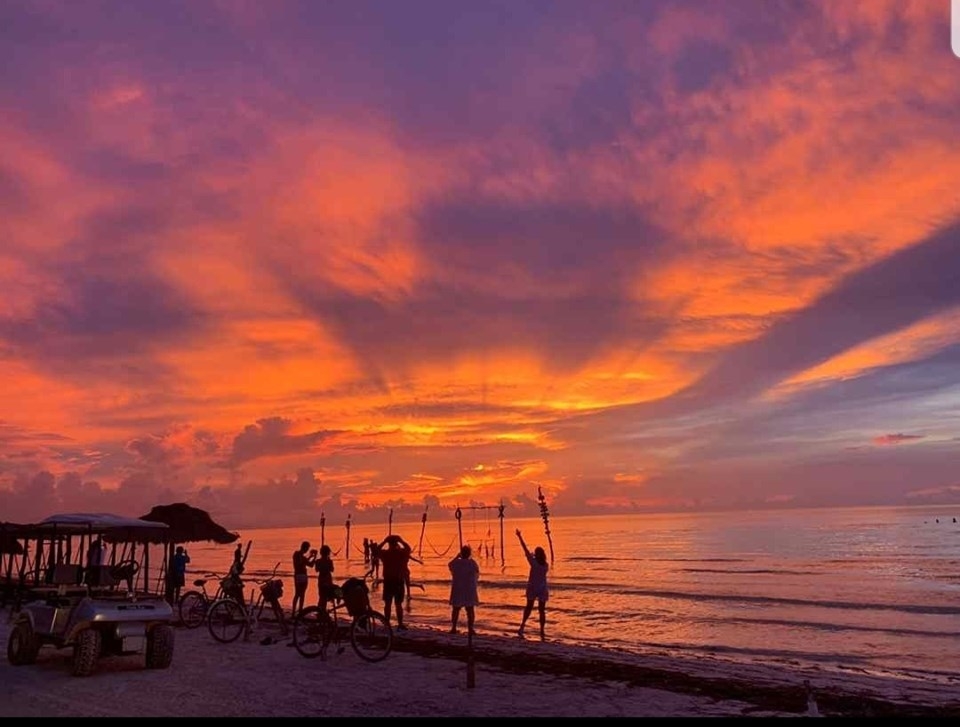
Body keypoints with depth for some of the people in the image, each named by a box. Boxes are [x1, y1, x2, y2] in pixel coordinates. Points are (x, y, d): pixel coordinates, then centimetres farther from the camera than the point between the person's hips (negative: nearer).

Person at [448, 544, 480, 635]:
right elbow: (477, 575, 0)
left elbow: (449, 565, 16)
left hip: (457, 590, 1)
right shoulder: (472, 563, -10)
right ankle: (470, 628, 4)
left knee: (455, 609, 10)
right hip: (470, 590, -1)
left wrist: (457, 557, 19)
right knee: (470, 609, 6)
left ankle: (453, 628, 10)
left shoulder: (456, 563, -8)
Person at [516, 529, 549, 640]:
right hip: (542, 589, 2)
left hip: (532, 588, -2)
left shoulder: (533, 562, -14)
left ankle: (522, 627, 8)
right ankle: (542, 631, 6)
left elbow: (526, 550, -13)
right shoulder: (546, 565, -5)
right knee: (542, 610, 8)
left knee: (528, 608, 14)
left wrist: (520, 537, -10)